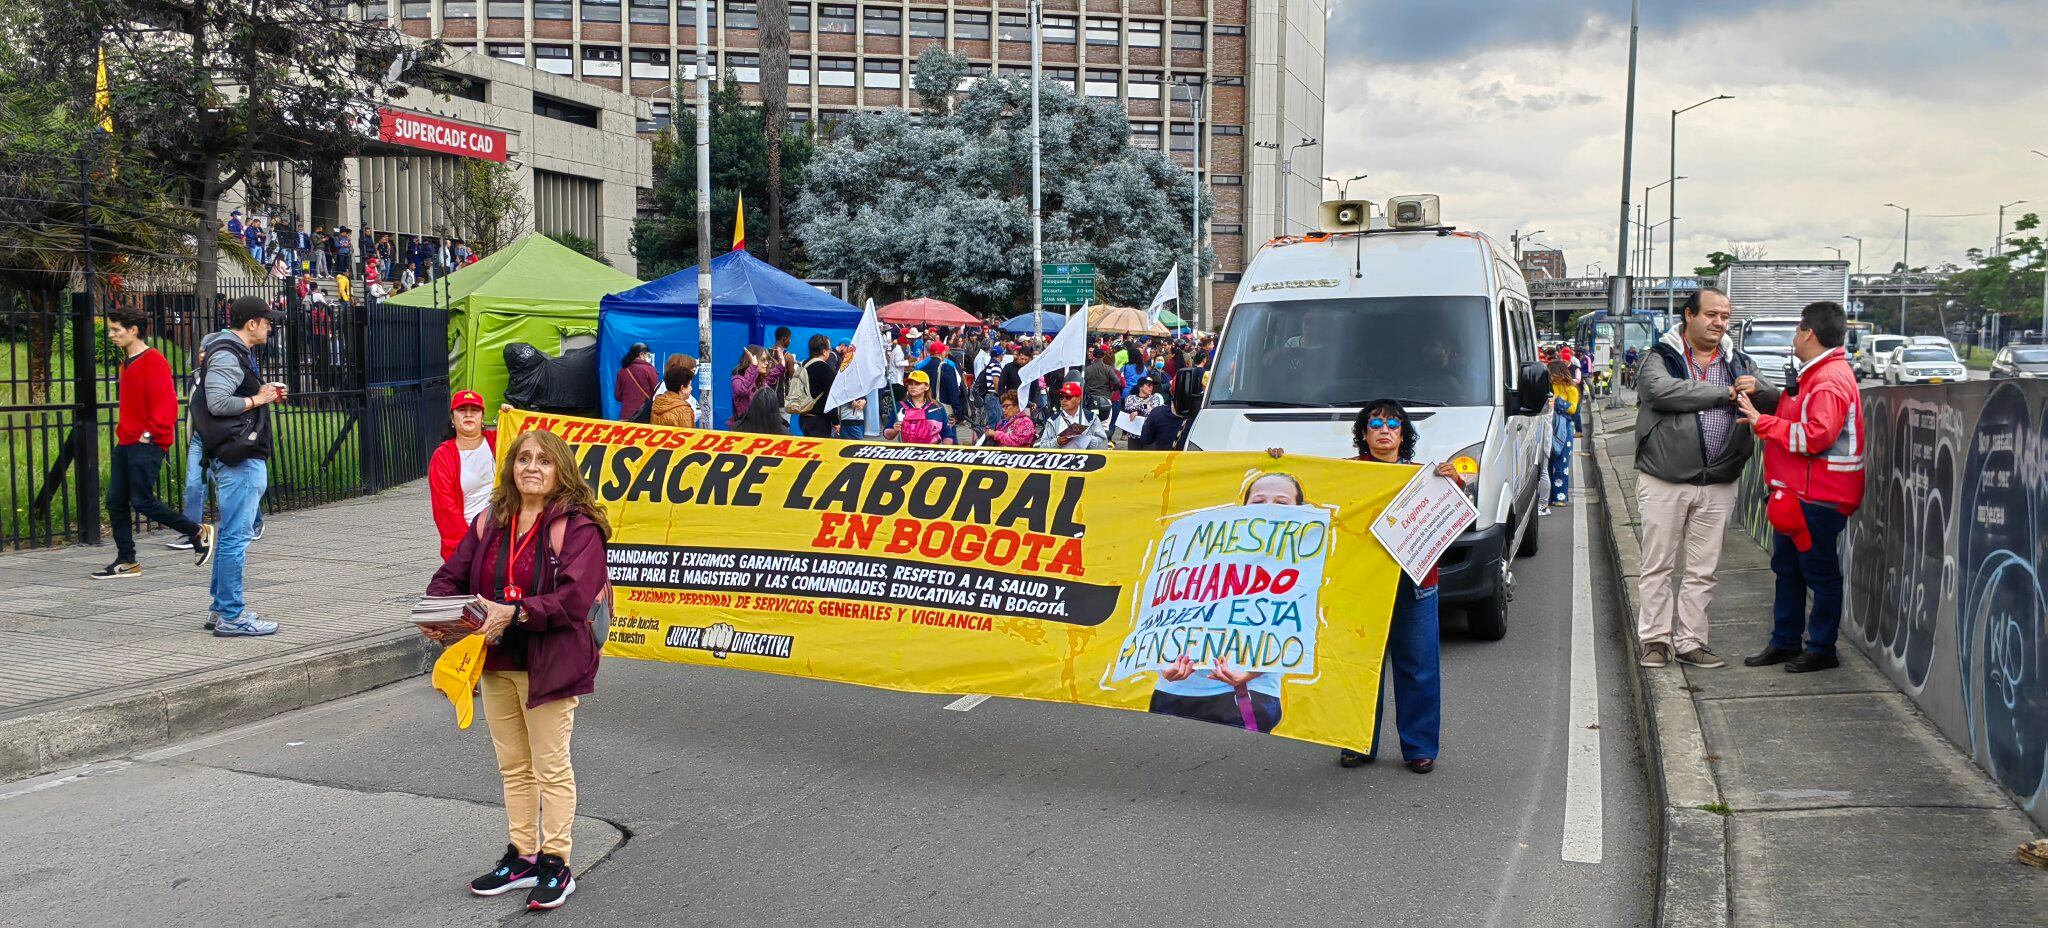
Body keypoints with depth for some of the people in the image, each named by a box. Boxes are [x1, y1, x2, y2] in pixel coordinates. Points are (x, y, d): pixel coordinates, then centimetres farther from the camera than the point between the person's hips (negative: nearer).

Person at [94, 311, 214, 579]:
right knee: (115, 502, 5)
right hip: (126, 444, 9)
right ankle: (126, 562, 10)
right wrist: (123, 430, 16)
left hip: (146, 445, -9)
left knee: (143, 501, -10)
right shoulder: (128, 363, 17)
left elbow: (165, 404, -19)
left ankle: (198, 533, 5)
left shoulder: (153, 361, -12)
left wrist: (149, 434, -19)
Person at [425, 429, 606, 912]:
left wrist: (515, 612, -29)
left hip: (549, 664, -7)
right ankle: (522, 858, 29)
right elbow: (450, 576, 8)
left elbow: (574, 598, -23)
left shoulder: (577, 527, -13)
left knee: (551, 768, 4)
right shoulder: (490, 523, 7)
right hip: (497, 662, 7)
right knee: (513, 767, 17)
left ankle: (555, 864, 15)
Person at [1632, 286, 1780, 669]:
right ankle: (1656, 640, 11)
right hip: (1664, 483, -4)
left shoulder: (1738, 363, 13)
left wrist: (1757, 389, -15)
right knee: (1657, 566, 2)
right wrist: (1726, 393, -16)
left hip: (1718, 486, 4)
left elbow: (1776, 402, 10)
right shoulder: (1661, 358, -2)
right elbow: (1661, 391, -23)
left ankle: (1690, 642, 16)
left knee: (1702, 571, 8)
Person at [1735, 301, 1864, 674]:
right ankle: (1785, 643, 26)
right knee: (1787, 568, 17)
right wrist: (1760, 418, 11)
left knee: (1820, 573, 0)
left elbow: (1815, 436, -29)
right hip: (1796, 492, 11)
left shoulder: (1830, 380, -19)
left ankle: (1822, 650, 9)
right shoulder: (1812, 373, 16)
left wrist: (1762, 422, -23)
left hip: (1818, 497, -11)